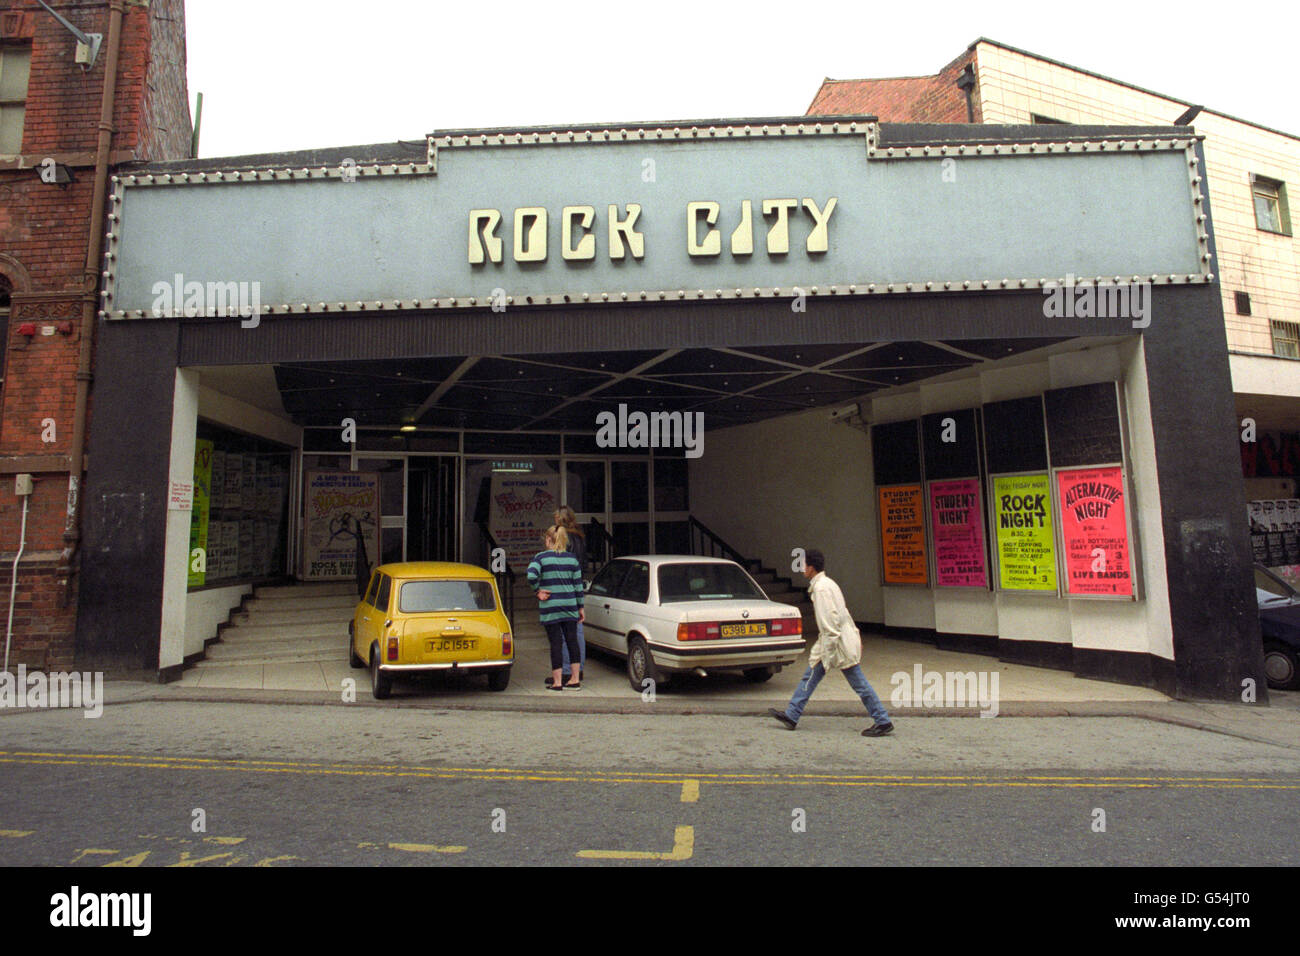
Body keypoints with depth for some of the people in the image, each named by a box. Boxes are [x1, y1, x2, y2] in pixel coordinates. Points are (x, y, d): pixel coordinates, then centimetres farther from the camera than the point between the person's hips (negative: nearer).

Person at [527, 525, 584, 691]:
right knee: (572, 641, 9)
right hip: (570, 606, 3)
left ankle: (557, 682, 6)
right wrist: (580, 607, 12)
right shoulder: (572, 558, 6)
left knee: (555, 643, 1)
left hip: (550, 608, -3)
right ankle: (575, 679, 14)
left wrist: (538, 590, -5)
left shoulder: (540, 557, -5)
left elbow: (530, 576, -22)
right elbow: (578, 584, 6)